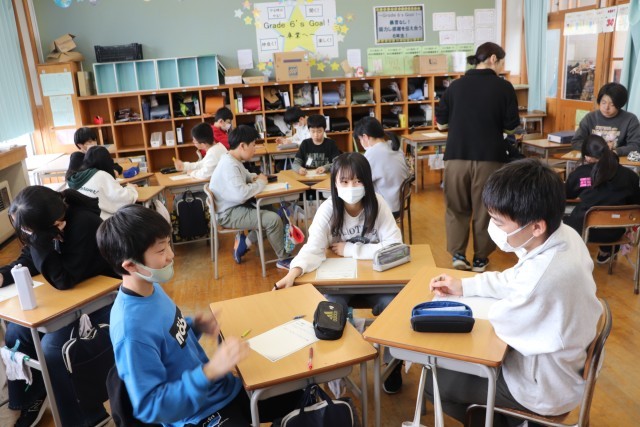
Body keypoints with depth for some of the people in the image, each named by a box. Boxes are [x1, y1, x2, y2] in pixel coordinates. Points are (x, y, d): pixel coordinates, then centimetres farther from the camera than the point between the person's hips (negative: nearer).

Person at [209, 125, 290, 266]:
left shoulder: (234, 160, 7)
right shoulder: (229, 165, -23)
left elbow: (243, 176, 27)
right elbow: (241, 194, -35)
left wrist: (254, 177, 3)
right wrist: (260, 182, -17)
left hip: (236, 206, 11)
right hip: (228, 213, -10)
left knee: (272, 210, 10)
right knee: (274, 219, -18)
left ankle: (245, 242, 14)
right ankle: (283, 259, -1)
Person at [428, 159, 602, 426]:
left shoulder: (545, 276, -41)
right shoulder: (565, 234, -13)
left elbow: (500, 320, -21)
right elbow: (515, 279, 3)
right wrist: (464, 285, 0)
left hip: (544, 388, -8)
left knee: (435, 381, 3)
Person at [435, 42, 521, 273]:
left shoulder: (455, 85, 3)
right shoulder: (504, 87, -3)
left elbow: (441, 123, 8)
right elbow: (511, 127, -1)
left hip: (456, 156, 2)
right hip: (490, 157, -2)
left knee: (456, 206, 14)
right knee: (485, 208, 9)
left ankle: (458, 255, 12)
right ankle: (480, 259, 17)